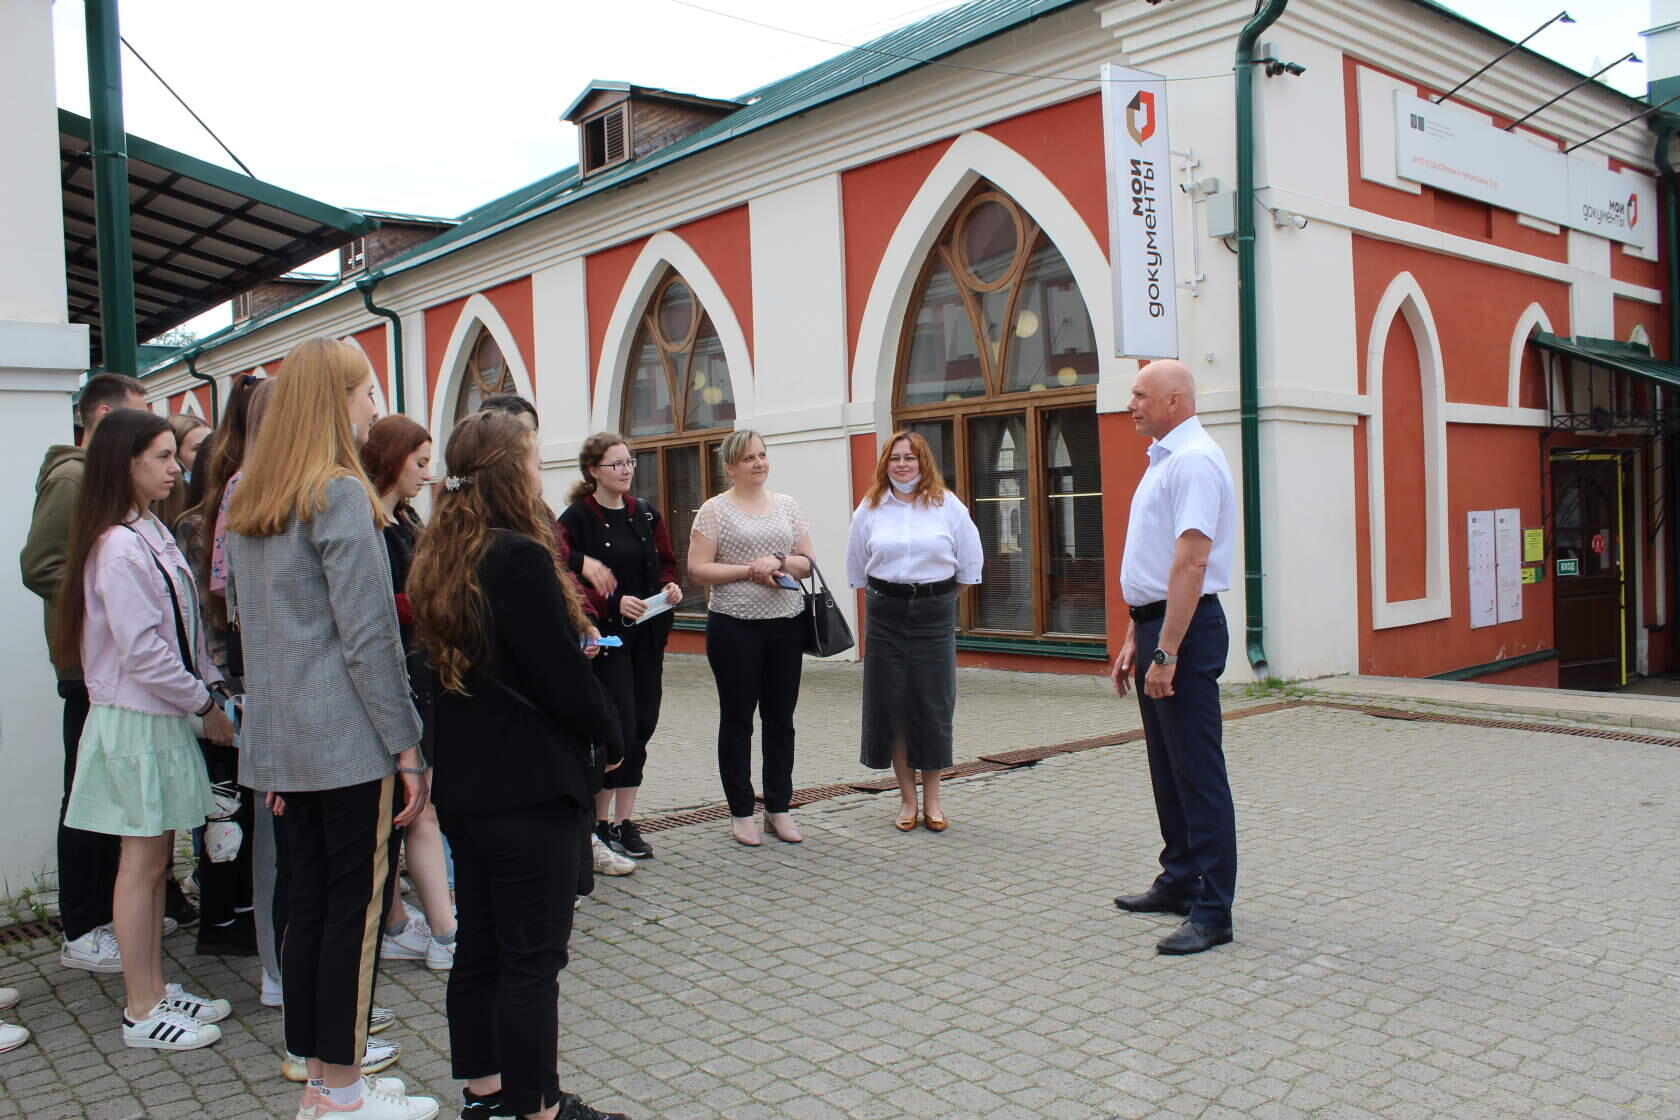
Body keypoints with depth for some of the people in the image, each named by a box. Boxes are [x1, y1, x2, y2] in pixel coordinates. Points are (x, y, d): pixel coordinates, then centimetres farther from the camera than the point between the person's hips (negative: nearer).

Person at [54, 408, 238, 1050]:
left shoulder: (151, 534, 11)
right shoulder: (118, 549, -18)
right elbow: (142, 652, -21)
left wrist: (210, 686, 5)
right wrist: (205, 705, -12)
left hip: (162, 715, 9)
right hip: (136, 720, -9)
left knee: (154, 857, 14)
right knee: (142, 863, 0)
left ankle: (155, 990, 25)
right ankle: (141, 1012, 11)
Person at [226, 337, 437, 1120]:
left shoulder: (247, 500, 13)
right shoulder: (341, 494, -12)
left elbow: (241, 613, 17)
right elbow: (367, 634, -16)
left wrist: (268, 720, 19)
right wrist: (406, 745, -11)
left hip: (276, 737, 8)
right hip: (346, 737, -8)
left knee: (307, 907, 14)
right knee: (356, 908, 2)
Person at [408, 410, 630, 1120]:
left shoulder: (441, 557, 7)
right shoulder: (520, 556, -20)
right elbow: (564, 679, -19)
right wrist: (611, 736, -2)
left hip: (463, 781, 9)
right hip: (531, 786, -9)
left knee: (479, 943, 18)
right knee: (533, 955, 2)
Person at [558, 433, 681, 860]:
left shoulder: (646, 514, 12)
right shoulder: (576, 519, -7)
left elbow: (666, 562, 20)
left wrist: (669, 586, -1)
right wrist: (614, 602, -20)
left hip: (649, 634, 6)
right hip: (606, 636, -6)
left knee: (642, 725, 6)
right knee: (619, 728, -9)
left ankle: (624, 821, 17)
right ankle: (601, 821, 9)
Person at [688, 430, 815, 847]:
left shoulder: (787, 505, 11)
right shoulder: (714, 510, -2)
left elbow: (807, 562, 10)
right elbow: (697, 569, -7)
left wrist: (779, 561, -10)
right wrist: (749, 570, -16)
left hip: (786, 624, 4)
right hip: (735, 627, -4)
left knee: (780, 718, 8)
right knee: (737, 719, 4)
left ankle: (779, 808, 20)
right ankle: (741, 812, 15)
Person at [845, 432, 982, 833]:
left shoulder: (948, 505, 0)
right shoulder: (869, 509, 4)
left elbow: (970, 564, 6)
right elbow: (856, 568, 13)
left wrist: (938, 600, 7)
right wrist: (883, 599, 10)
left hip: (934, 614, -1)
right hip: (886, 615, 1)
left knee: (934, 706, 2)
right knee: (890, 705, 3)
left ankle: (932, 799, 14)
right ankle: (907, 798, 15)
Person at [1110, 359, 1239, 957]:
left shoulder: (1194, 460, -15)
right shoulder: (1163, 460, 17)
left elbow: (1192, 561, -24)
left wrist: (1166, 653, -26)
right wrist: (1134, 639, 20)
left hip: (1185, 627, -10)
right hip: (1155, 625, 10)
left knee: (1198, 770, -4)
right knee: (1167, 766, 17)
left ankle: (1212, 911, 4)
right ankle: (1179, 883, 29)